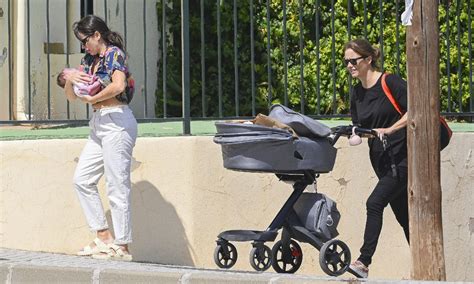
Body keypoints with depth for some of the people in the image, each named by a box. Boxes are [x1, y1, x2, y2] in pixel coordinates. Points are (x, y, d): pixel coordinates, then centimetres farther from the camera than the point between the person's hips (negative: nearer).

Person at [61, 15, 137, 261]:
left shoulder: (114, 54, -9)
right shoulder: (89, 60, 17)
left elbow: (118, 85, -28)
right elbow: (72, 96, 19)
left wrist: (91, 99, -16)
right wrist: (69, 78, -1)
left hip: (116, 122, -10)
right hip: (98, 124, 10)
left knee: (116, 186, -6)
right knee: (82, 179, 9)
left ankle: (122, 247, -1)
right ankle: (104, 237, 14)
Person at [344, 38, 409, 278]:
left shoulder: (390, 83, -10)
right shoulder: (357, 94, 11)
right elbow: (358, 128, 15)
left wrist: (390, 129, -23)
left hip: (402, 157, -8)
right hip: (381, 159, 8)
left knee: (375, 202, -20)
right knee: (404, 215, 11)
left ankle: (364, 262, -22)